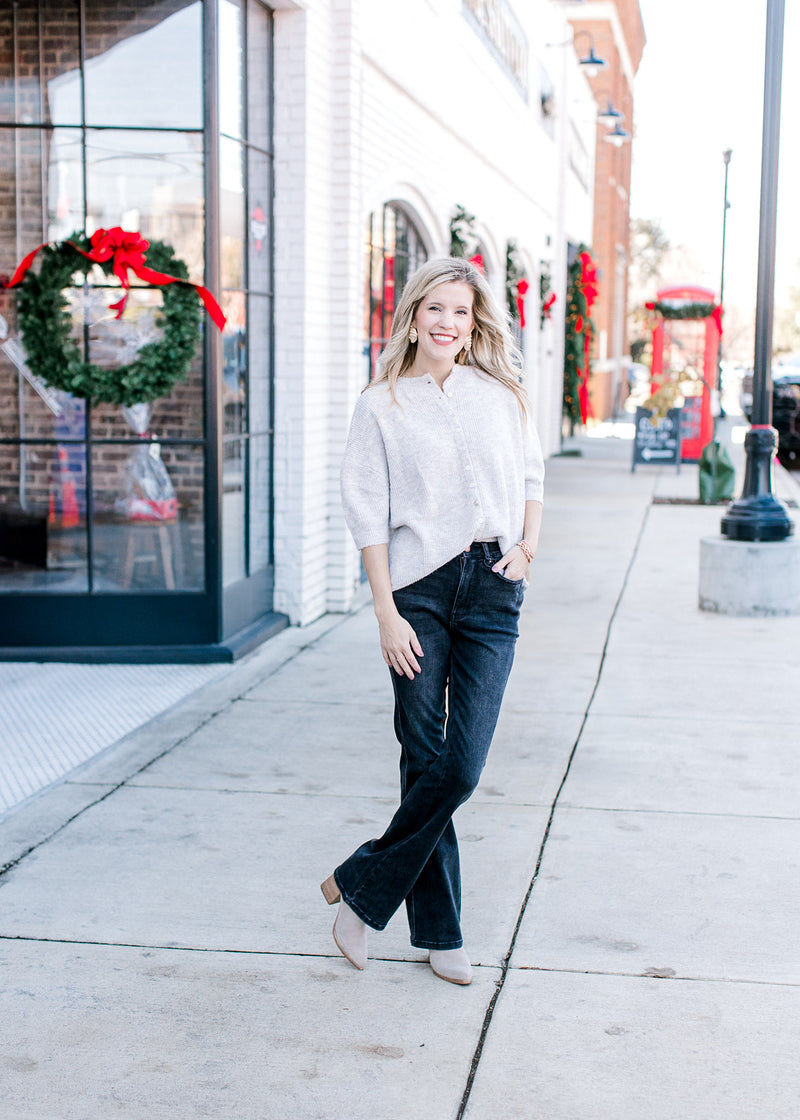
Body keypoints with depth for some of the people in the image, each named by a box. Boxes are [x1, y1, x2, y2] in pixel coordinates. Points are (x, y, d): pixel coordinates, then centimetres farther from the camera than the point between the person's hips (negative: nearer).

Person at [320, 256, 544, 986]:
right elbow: (367, 513, 0)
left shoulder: (502, 394, 10)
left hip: (492, 589, 2)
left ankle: (362, 886, 13)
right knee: (426, 764, -1)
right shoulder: (381, 406, 3)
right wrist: (386, 612, -7)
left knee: (461, 768, -6)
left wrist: (527, 548, 1)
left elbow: (531, 478, 19)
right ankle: (439, 931, 15)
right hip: (419, 591, -2)